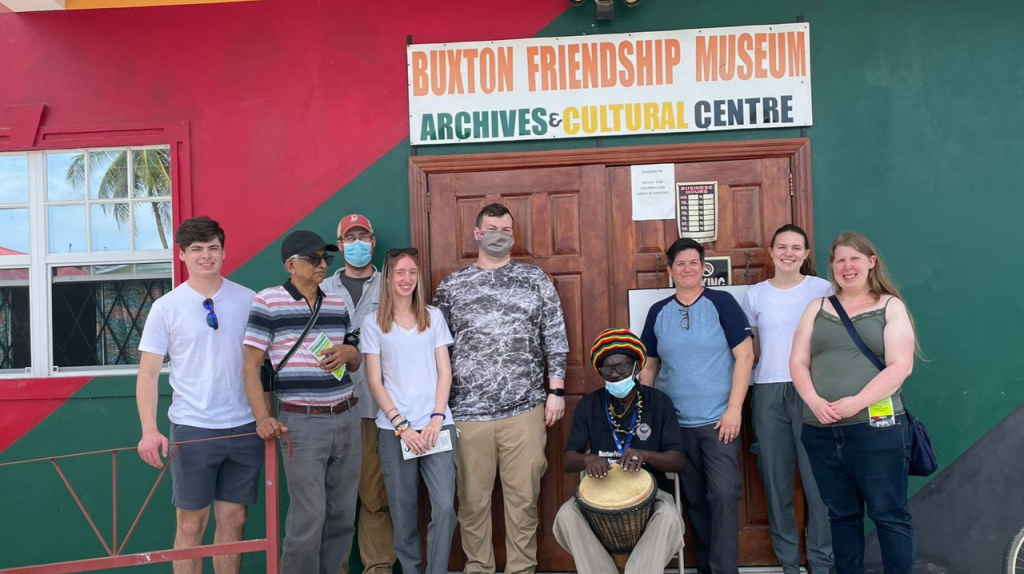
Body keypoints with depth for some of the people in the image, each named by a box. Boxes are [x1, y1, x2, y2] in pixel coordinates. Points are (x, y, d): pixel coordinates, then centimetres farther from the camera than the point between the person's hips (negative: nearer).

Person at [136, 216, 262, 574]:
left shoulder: (247, 300, 3)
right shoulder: (166, 307, -1)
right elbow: (148, 374, 0)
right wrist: (149, 430, -12)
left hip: (245, 428, 2)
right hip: (193, 430, -2)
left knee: (234, 520, 10)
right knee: (191, 524, 7)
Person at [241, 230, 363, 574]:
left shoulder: (338, 304, 12)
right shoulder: (268, 302, -4)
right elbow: (251, 366, -4)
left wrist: (349, 353, -4)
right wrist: (262, 417, -14)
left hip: (346, 419, 6)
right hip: (302, 422, -5)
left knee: (343, 516, 11)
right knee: (308, 520, -4)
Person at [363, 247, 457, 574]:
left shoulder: (433, 317, 8)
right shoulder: (373, 322, 4)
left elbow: (444, 372, 6)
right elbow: (375, 381, 1)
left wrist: (436, 419, -6)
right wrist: (401, 424, -8)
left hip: (436, 424, 1)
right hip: (394, 429, -1)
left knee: (445, 506, -7)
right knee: (404, 509, 5)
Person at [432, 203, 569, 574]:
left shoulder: (535, 279, 6)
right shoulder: (451, 286, 7)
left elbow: (555, 338, 6)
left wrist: (556, 391, 0)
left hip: (525, 408, 0)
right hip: (468, 412, 1)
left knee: (523, 497, 5)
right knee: (472, 499, 8)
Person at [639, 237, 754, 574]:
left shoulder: (721, 303, -3)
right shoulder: (658, 312, 6)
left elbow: (744, 356, -7)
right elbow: (649, 366, 12)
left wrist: (734, 409, -13)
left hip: (718, 418, -3)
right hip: (675, 422, 3)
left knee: (723, 494, -8)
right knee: (694, 498, 12)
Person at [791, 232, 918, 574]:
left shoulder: (890, 306, 5)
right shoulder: (817, 308, 15)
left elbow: (901, 366, -6)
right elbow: (798, 362, 8)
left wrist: (856, 402, -18)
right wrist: (814, 401, -10)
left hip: (876, 427, -3)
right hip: (821, 431, 3)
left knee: (889, 515, 0)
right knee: (841, 515, 12)